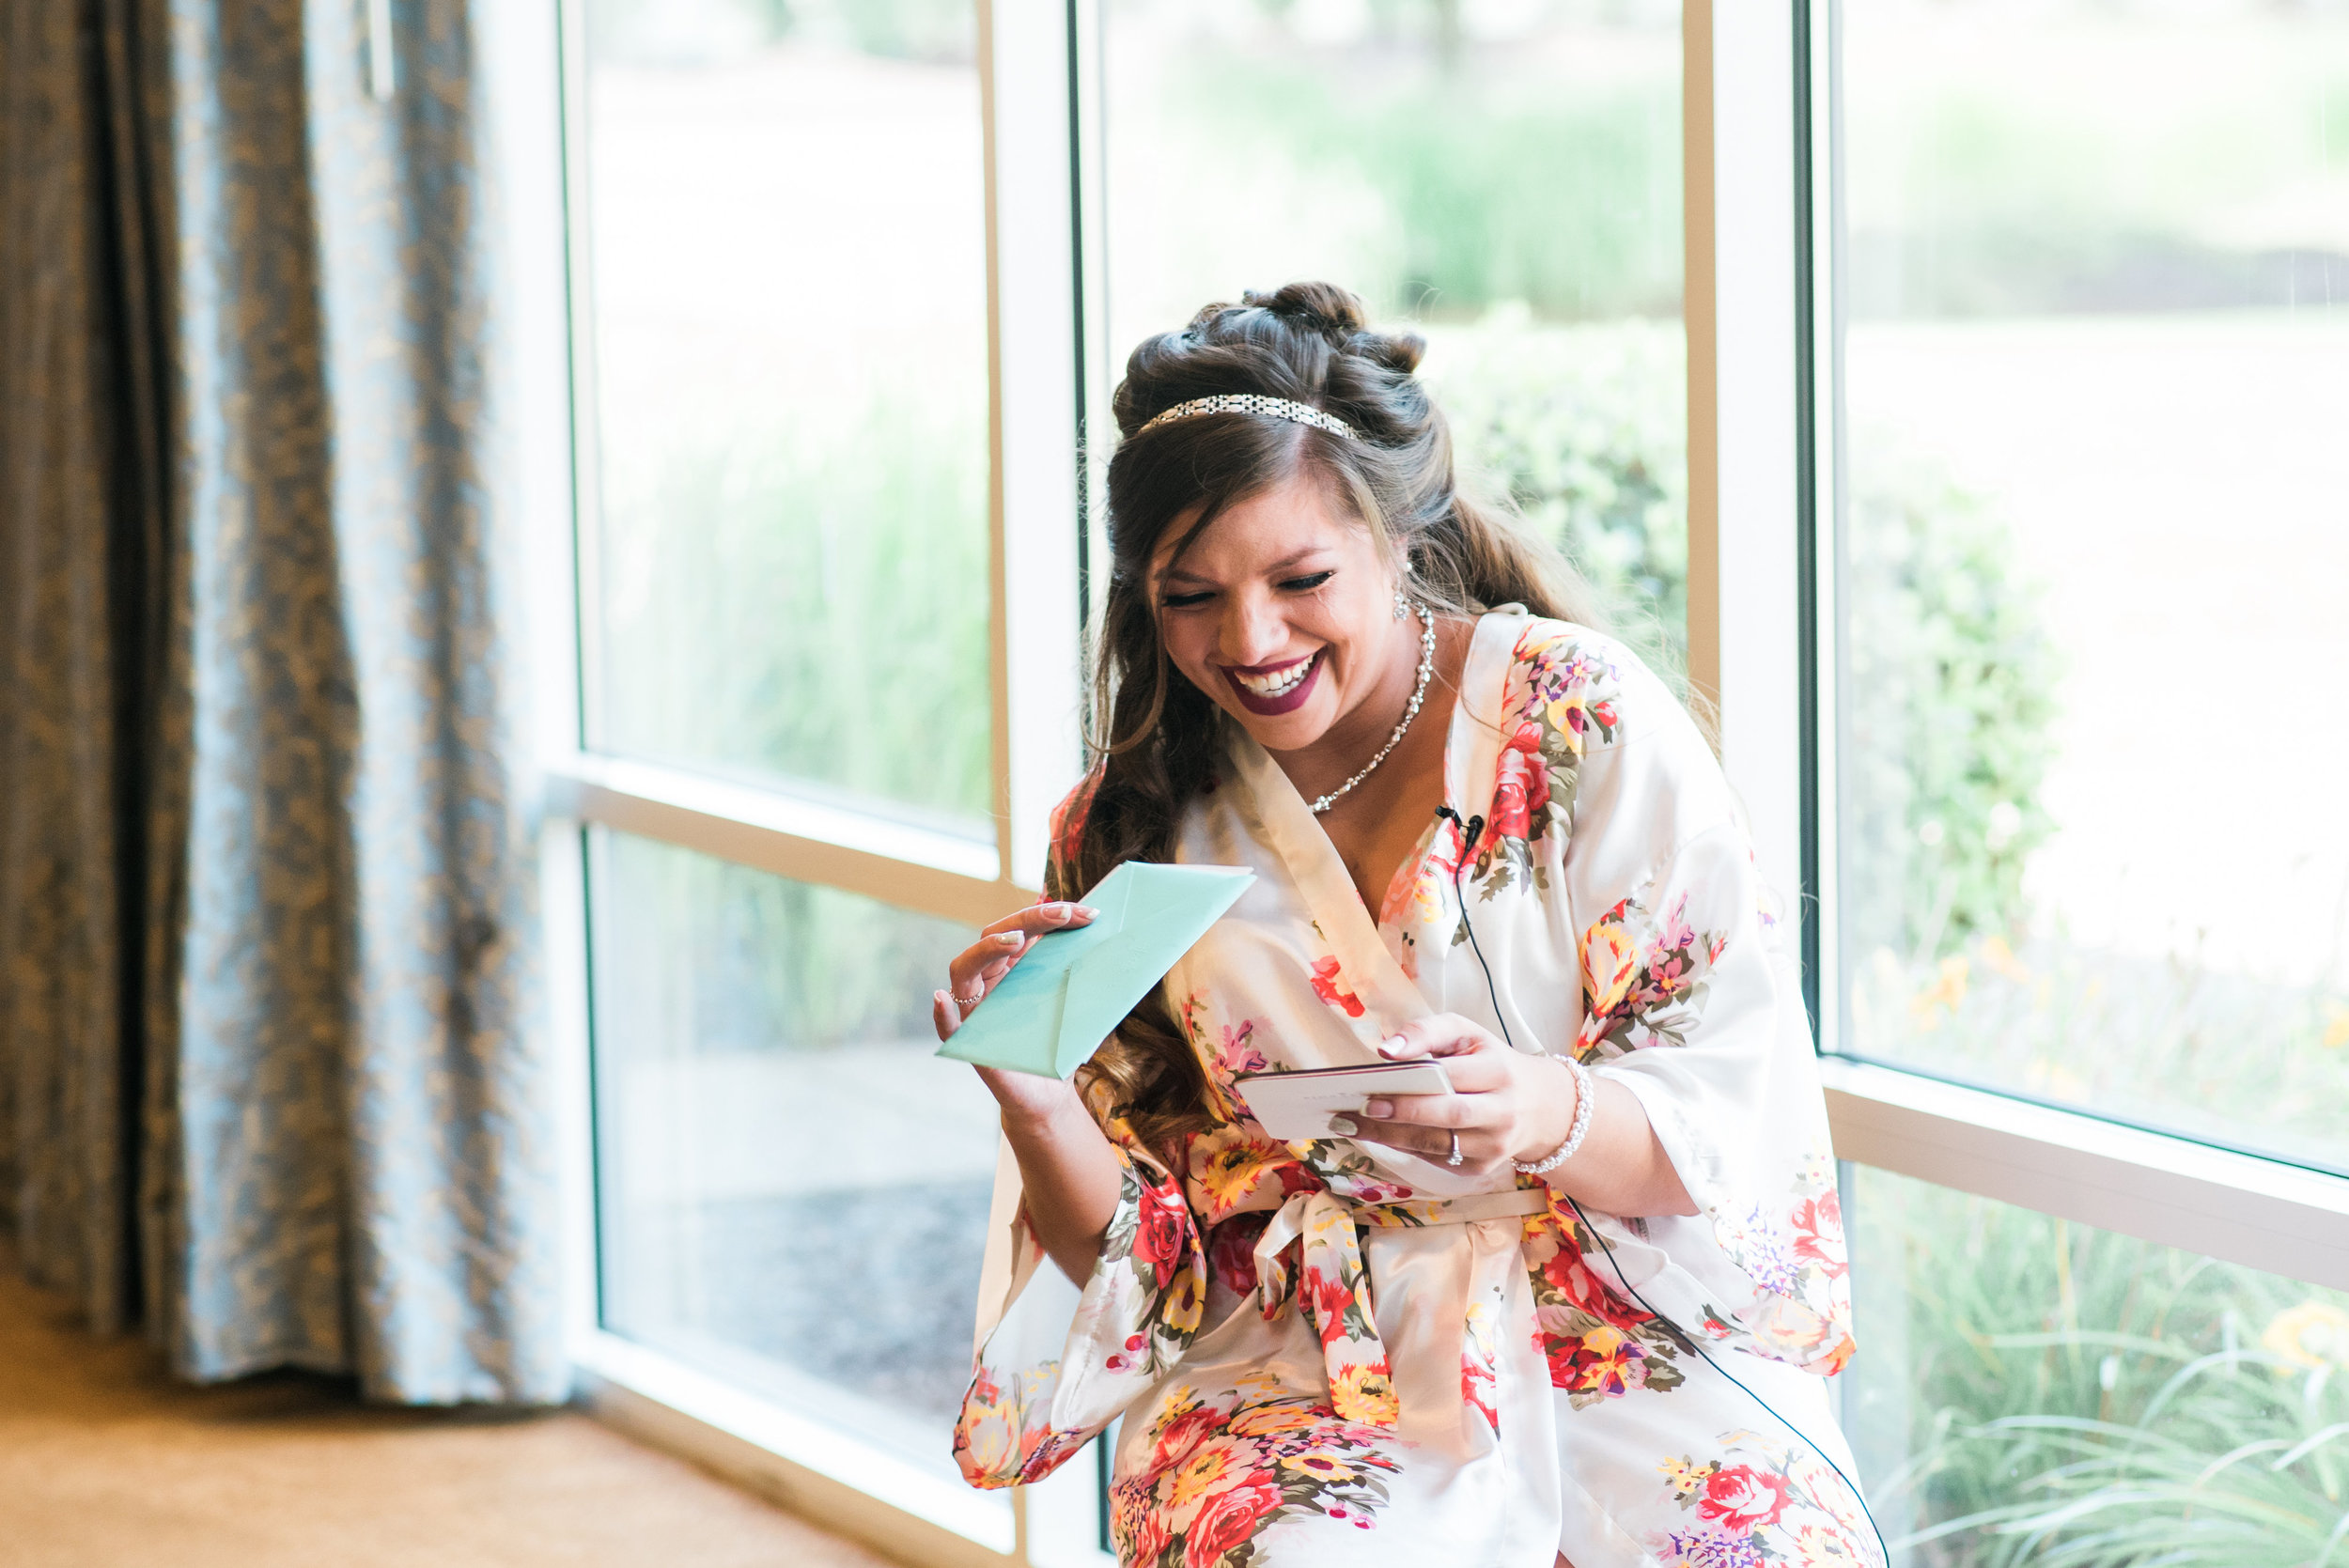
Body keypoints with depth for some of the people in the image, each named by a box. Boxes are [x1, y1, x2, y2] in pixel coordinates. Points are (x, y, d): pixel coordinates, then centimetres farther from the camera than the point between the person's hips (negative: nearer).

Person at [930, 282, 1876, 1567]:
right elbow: (1131, 1256, 7)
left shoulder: (1582, 718, -1)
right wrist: (1035, 1108, -13)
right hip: (1294, 1366, 1)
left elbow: (1737, 1119, -5)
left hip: (1622, 1321, -1)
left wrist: (1545, 1115, -25)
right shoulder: (1130, 831, 8)